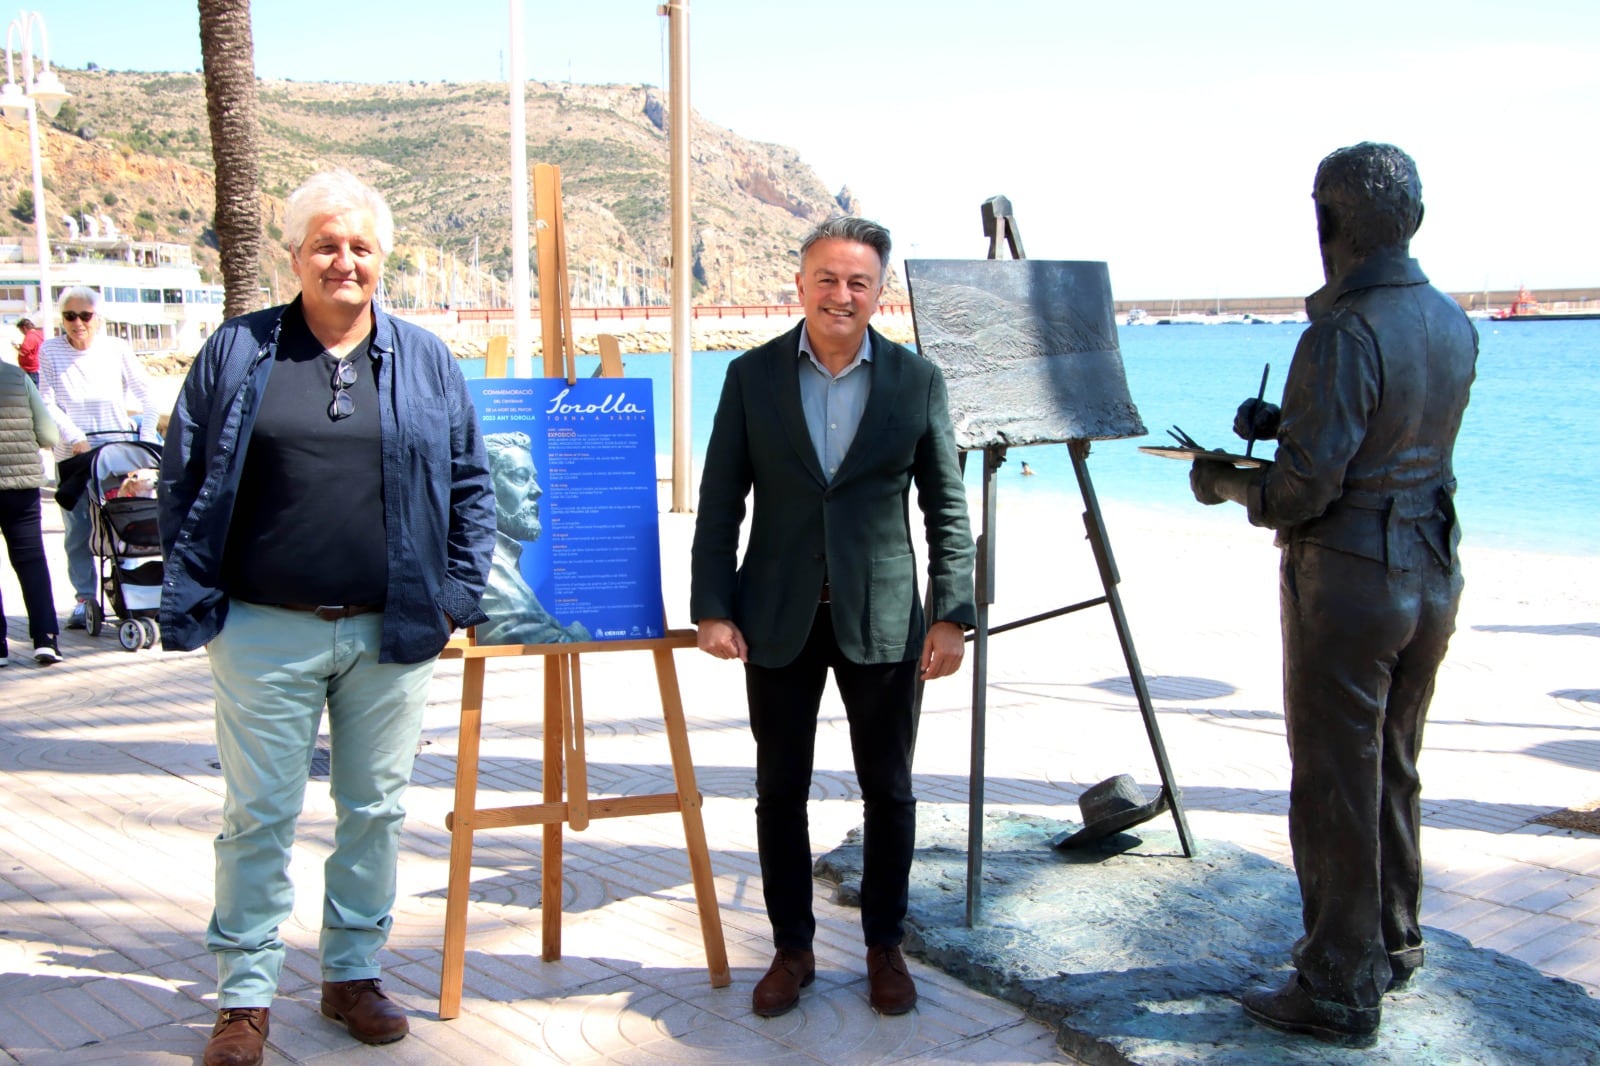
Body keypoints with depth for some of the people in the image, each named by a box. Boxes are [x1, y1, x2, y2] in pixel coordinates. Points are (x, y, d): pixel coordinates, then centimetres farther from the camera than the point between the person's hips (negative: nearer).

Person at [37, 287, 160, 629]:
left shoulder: (116, 349, 4)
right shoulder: (49, 351, 4)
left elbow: (145, 394, 8)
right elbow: (48, 404, -1)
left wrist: (147, 436, -3)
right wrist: (76, 438, -13)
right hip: (71, 452, 0)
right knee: (77, 530, 2)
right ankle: (84, 598, 11)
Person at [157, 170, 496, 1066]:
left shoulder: (428, 362, 7)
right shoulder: (238, 352, 3)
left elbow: (472, 484, 9)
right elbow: (185, 481, 4)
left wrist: (459, 594, 2)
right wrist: (193, 605, -1)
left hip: (394, 636, 2)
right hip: (267, 633, -1)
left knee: (376, 810, 11)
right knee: (260, 814, 5)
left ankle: (355, 974, 28)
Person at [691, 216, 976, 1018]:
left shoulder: (918, 381, 0)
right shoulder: (752, 376, 1)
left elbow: (947, 509, 2)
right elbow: (720, 502, 1)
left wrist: (951, 615, -5)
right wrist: (712, 608, -5)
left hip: (881, 619, 0)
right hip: (779, 619, 1)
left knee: (888, 791, 9)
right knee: (779, 791, 9)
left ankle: (885, 947, 26)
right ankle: (792, 949, 25)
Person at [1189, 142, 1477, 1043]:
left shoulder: (1345, 335, -22)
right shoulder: (1455, 324, 5)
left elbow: (1304, 491, -21)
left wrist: (1222, 482, -3)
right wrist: (1288, 420, 12)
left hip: (1347, 584, -8)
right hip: (1432, 575, 8)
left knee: (1336, 789, 2)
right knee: (1395, 772, 21)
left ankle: (1341, 988, 12)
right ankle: (1392, 944, 35)